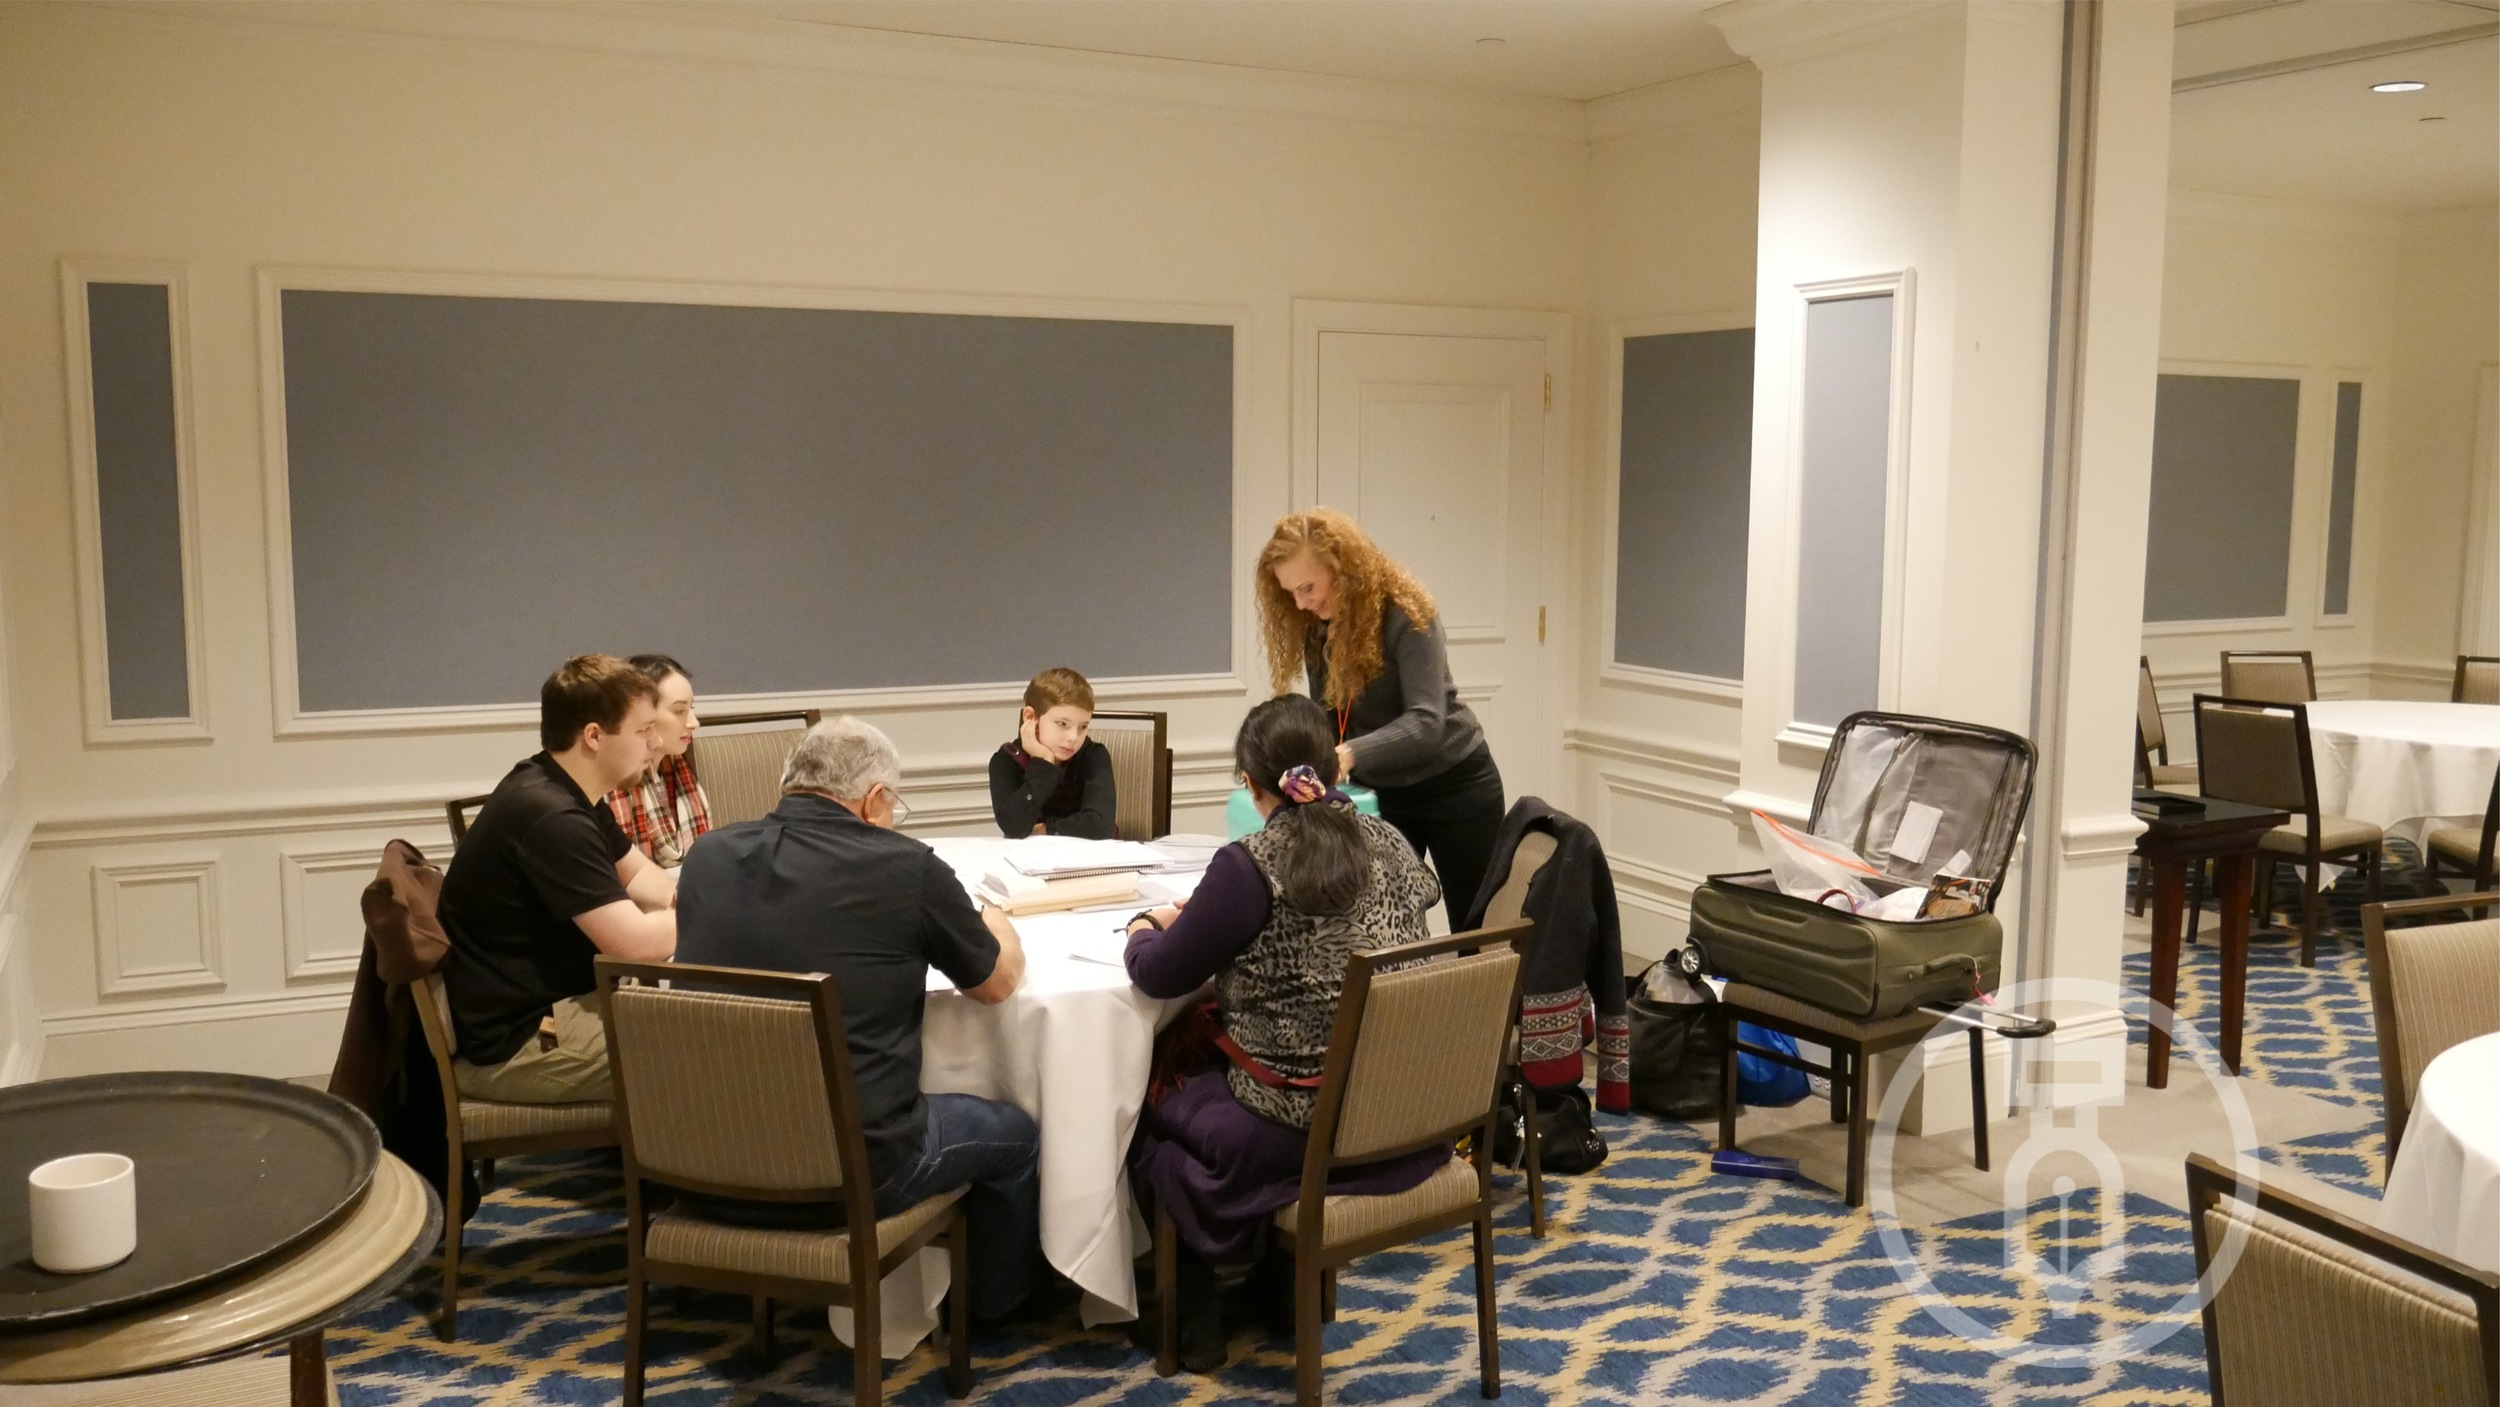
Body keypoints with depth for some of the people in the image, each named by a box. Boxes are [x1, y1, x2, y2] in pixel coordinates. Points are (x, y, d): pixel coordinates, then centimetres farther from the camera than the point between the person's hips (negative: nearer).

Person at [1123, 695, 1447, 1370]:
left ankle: (1192, 1319, 29)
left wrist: (1147, 929, 14)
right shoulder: (1388, 843, 0)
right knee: (1204, 1077, 33)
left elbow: (1160, 976, -9)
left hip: (1298, 1134, -6)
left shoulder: (1250, 866, -18)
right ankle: (1289, 1280, 40)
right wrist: (1201, 921, 25)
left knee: (1151, 1106, 23)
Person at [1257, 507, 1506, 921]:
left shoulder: (1406, 614, -23)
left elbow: (1426, 721, -33)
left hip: (1454, 785, -5)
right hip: (1380, 793, 5)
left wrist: (1350, 754, -47)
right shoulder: (1316, 630, -4)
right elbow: (1324, 718, -2)